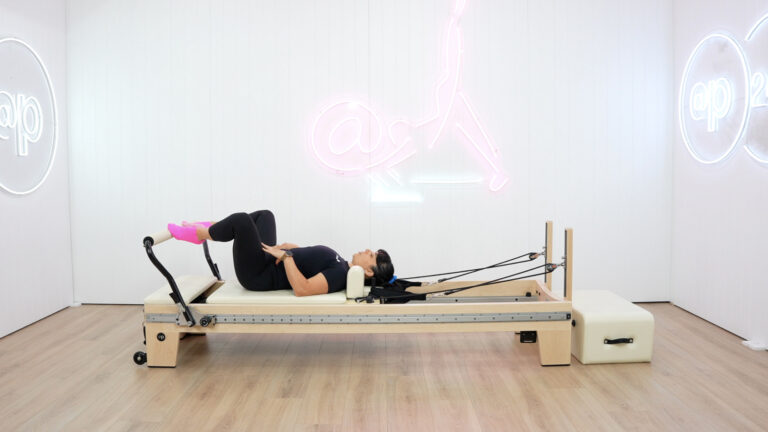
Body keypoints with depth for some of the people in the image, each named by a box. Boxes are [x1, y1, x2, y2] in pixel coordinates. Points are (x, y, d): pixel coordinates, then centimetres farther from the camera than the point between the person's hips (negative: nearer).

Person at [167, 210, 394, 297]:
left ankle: (197, 234, 10)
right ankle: (206, 228, 27)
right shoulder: (338, 265, 6)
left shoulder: (339, 274, -23)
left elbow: (302, 288, -36)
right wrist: (284, 248, 1)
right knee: (264, 215, 19)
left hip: (258, 276, -9)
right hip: (267, 263, 10)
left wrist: (284, 256, -28)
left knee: (241, 220, -20)